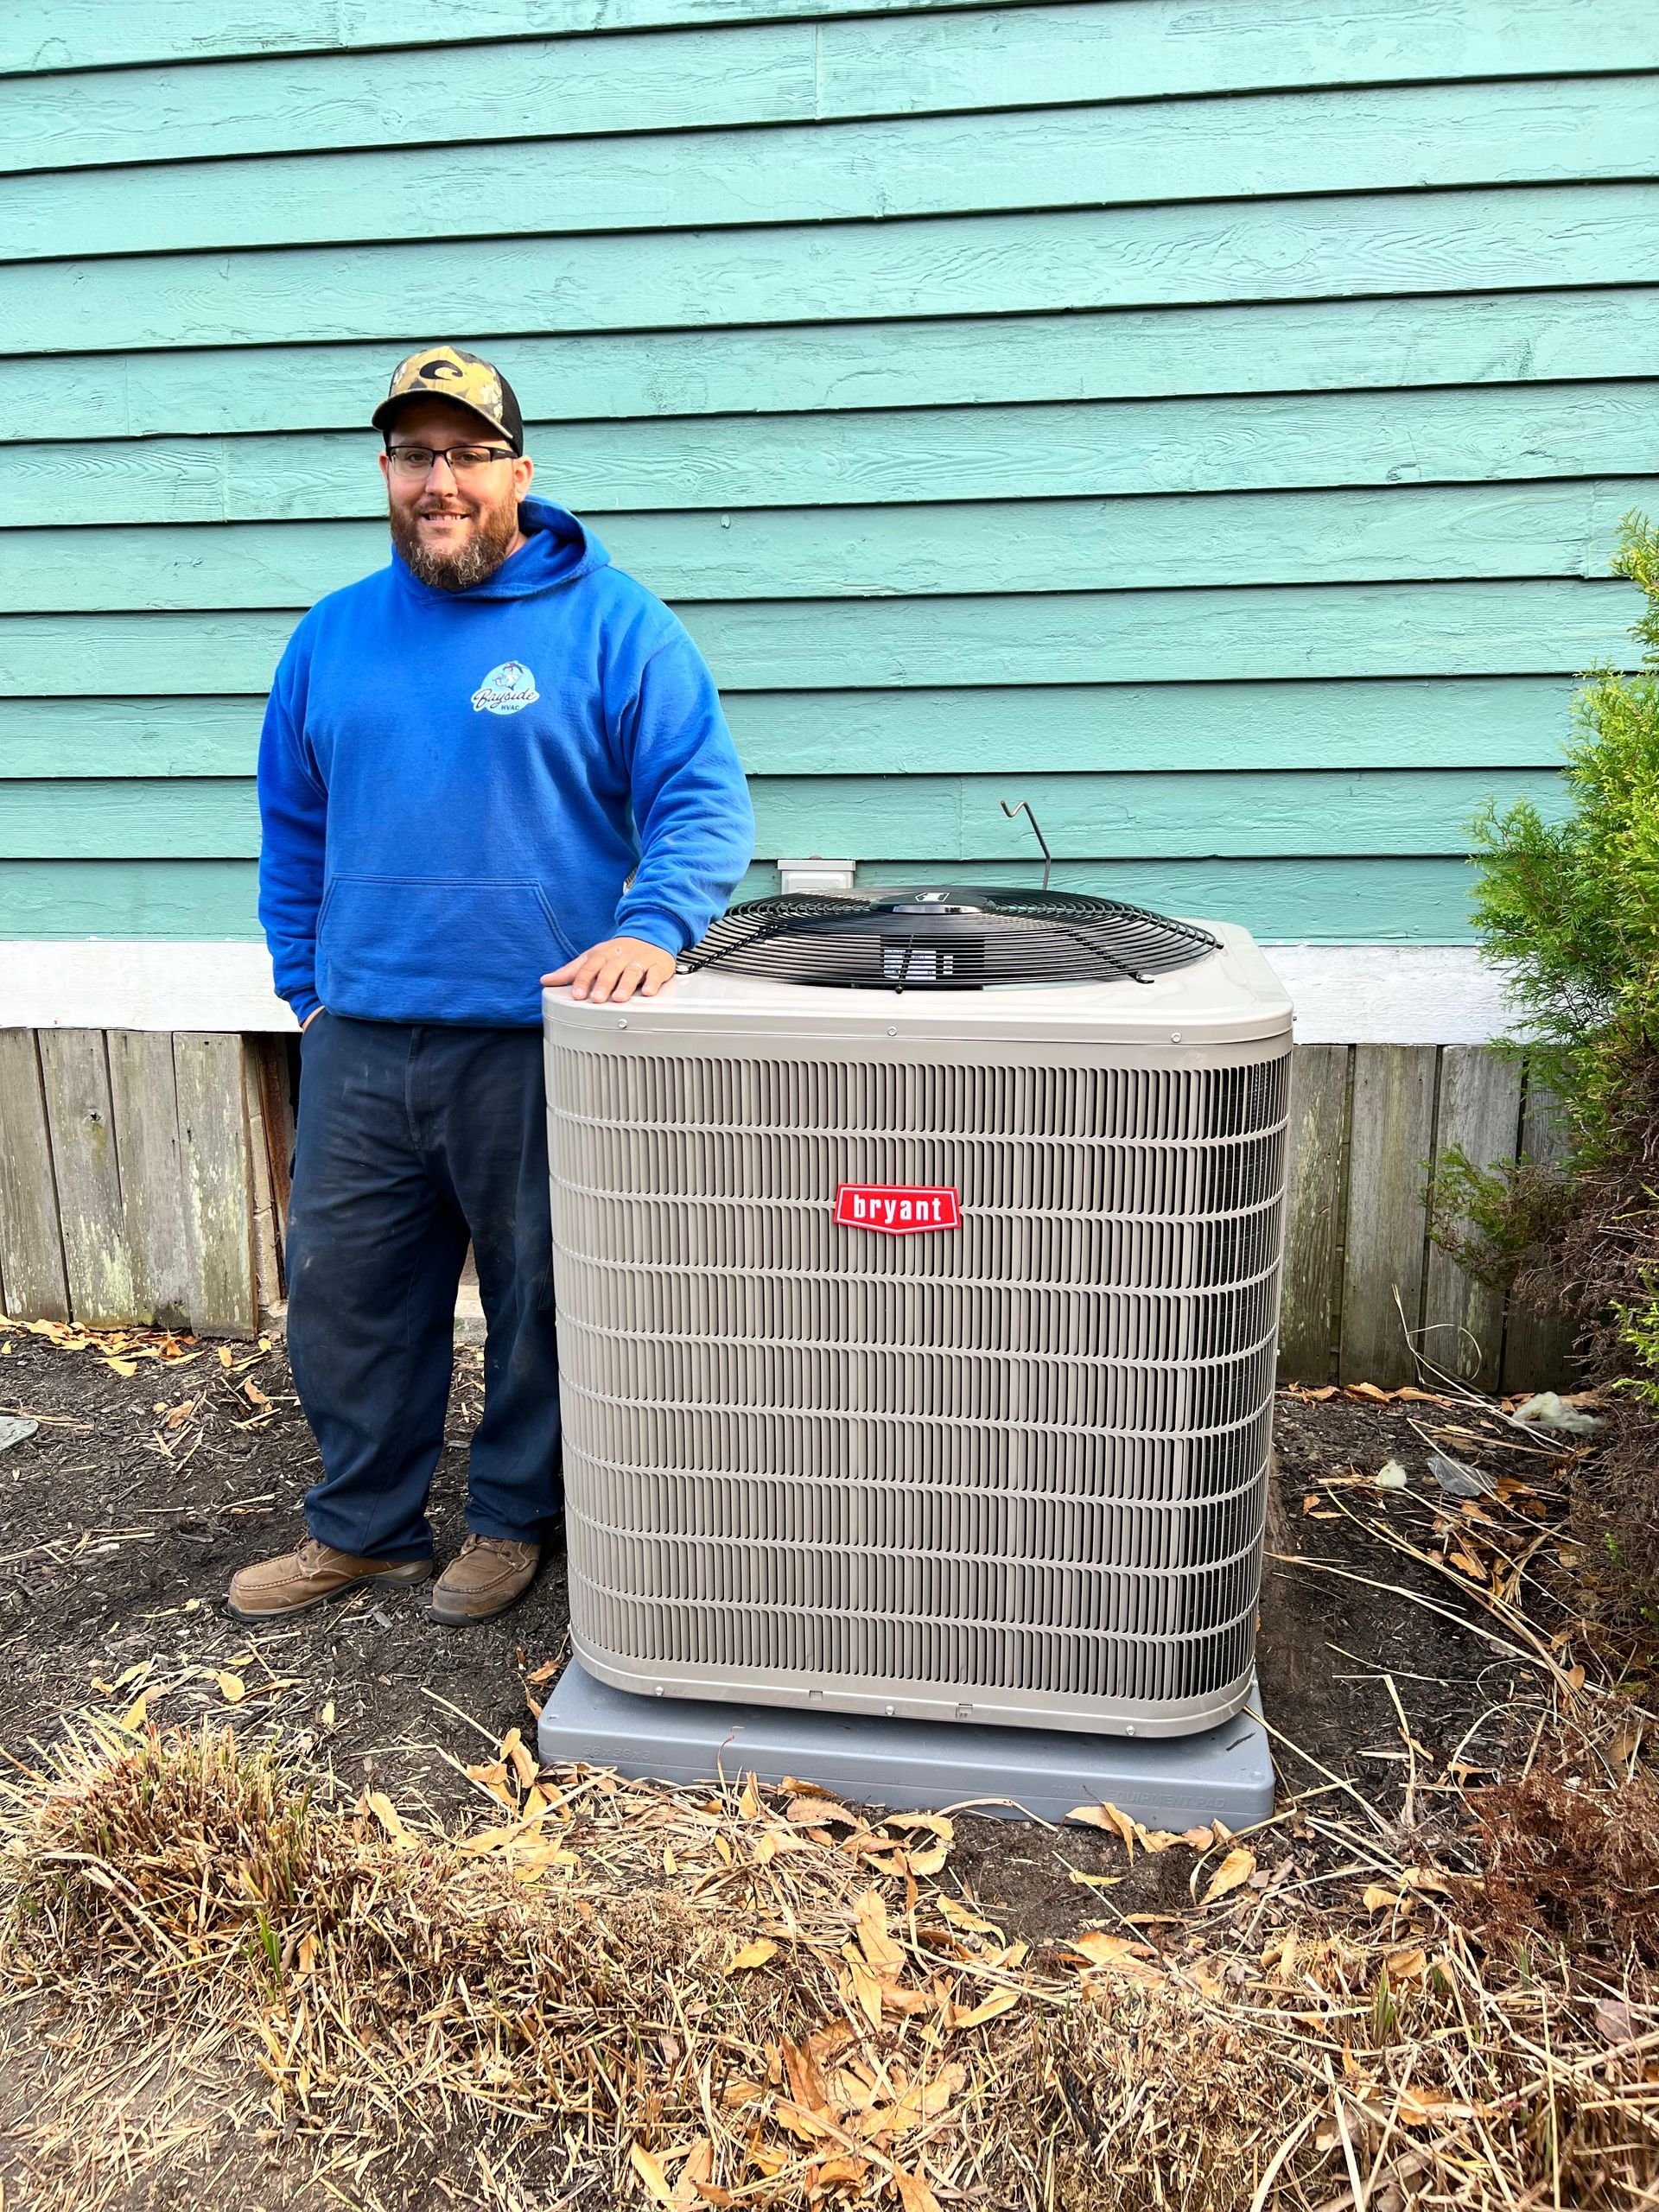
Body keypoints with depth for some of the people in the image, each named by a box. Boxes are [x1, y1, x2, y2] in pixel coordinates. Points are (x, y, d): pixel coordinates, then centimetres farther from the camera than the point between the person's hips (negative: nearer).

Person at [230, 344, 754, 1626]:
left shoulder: (612, 625, -3)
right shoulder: (332, 638, 11)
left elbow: (704, 799, -9)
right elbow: (294, 829, 18)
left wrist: (652, 925, -26)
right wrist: (308, 987, 12)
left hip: (538, 1041, -4)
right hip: (359, 1043, 5)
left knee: (545, 1293, 10)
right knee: (342, 1290, 12)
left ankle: (513, 1520, 31)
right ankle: (364, 1526, 32)